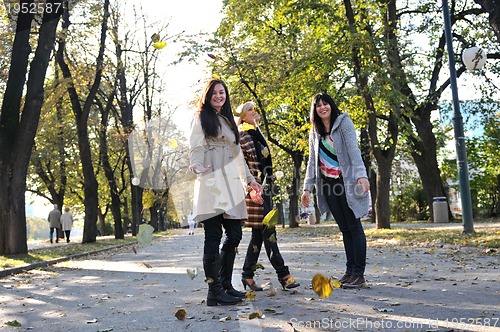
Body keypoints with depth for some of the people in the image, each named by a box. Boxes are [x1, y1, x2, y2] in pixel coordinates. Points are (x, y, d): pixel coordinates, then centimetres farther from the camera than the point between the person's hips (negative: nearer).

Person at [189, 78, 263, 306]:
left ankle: (225, 285, 14)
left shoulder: (228, 122, 27)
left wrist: (250, 180, 27)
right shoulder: (201, 118, 7)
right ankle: (214, 291, -5)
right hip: (211, 183, -7)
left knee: (234, 235, 3)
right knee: (214, 236, -9)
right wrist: (198, 168, -24)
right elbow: (195, 148, -4)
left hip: (231, 185, 7)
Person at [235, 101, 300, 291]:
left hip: (263, 188, 9)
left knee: (259, 233, 8)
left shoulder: (257, 135, 23)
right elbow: (246, 162, -14)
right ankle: (283, 275, -8)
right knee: (268, 231, -9)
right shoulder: (243, 135, -4)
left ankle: (248, 276, 14)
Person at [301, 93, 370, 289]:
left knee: (354, 227, -5)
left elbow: (353, 150, -13)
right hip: (328, 184, 5)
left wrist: (361, 175, -25)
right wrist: (307, 187, 7)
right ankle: (350, 270, 13)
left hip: (346, 182, -5)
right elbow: (312, 161, 14)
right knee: (344, 228, 8)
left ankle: (359, 274, -3)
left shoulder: (343, 122, -2)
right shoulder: (315, 132, 13)